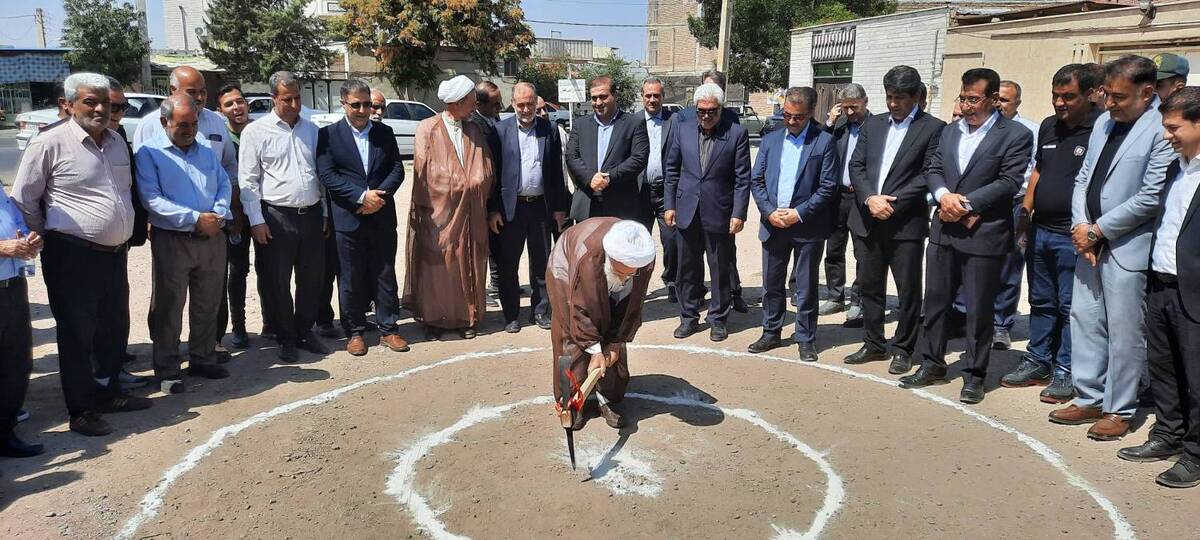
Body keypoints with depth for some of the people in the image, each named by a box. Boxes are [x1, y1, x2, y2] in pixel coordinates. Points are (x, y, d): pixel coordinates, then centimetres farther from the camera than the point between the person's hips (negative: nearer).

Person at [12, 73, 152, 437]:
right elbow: (24, 200, -5)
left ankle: (111, 393, 34)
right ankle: (81, 411, 14)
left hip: (114, 254, 7)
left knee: (114, 329, 17)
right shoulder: (50, 143, -11)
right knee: (76, 335, 2)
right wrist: (48, 238, 1)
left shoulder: (116, 142, 10)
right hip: (72, 257, -7)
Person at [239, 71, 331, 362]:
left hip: (312, 215, 4)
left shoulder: (311, 129, 11)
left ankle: (305, 331, 27)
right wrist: (256, 221, -9)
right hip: (276, 217, -4)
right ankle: (286, 338, 19)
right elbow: (248, 180, -4)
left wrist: (325, 213, 13)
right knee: (278, 283, 5)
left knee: (312, 278, 11)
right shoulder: (256, 131, -3)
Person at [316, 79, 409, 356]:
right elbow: (327, 175, -9)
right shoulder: (329, 134, -1)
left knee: (385, 275, 8)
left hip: (383, 217, 3)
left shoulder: (385, 132, 8)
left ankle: (388, 329, 18)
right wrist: (362, 196, -18)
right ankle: (355, 332, 17)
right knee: (351, 278, 6)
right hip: (348, 219, -2)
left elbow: (397, 169, 4)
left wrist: (380, 195, -13)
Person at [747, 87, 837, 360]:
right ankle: (771, 333, 26)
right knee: (771, 284, 12)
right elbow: (756, 181, 6)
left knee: (806, 287, 6)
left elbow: (828, 187, -8)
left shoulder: (824, 142, -4)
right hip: (773, 224, 4)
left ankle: (805, 339, 19)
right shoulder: (770, 140, 8)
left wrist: (799, 213, -14)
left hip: (808, 226, -3)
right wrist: (769, 212, -7)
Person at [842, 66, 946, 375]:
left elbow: (928, 175, -9)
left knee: (908, 290, 4)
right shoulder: (873, 124, 12)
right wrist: (870, 198, -10)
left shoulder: (933, 128, -2)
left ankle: (903, 349, 17)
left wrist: (892, 202, -15)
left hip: (906, 222, -4)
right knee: (869, 286, 12)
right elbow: (856, 165, 7)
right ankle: (873, 344, 25)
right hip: (867, 219, 5)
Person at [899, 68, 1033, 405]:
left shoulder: (1016, 135, -5)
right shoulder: (950, 132, 13)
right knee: (935, 300, 11)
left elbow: (1008, 182, -12)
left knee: (979, 310, 3)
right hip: (944, 231, 5)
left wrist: (965, 204, -16)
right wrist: (944, 196, -11)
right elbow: (934, 170, 9)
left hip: (984, 235, -5)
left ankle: (974, 375, 16)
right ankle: (932, 364, 24)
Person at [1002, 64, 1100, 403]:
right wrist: (1024, 213, 11)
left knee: (1070, 307, 2)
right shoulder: (1048, 127, 11)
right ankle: (1037, 362, 25)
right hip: (1040, 231, 7)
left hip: (1073, 236, -7)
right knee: (1041, 302, 15)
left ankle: (1065, 372, 12)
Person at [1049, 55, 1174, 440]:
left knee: (1124, 333, 3)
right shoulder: (1104, 122, 11)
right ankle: (1089, 399, 25)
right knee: (1084, 321, 13)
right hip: (1089, 243, 7)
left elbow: (1150, 198, -17)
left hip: (1127, 247, -7)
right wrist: (1080, 226, -1)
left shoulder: (1162, 130, -13)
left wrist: (1098, 230, -12)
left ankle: (1119, 411, 16)